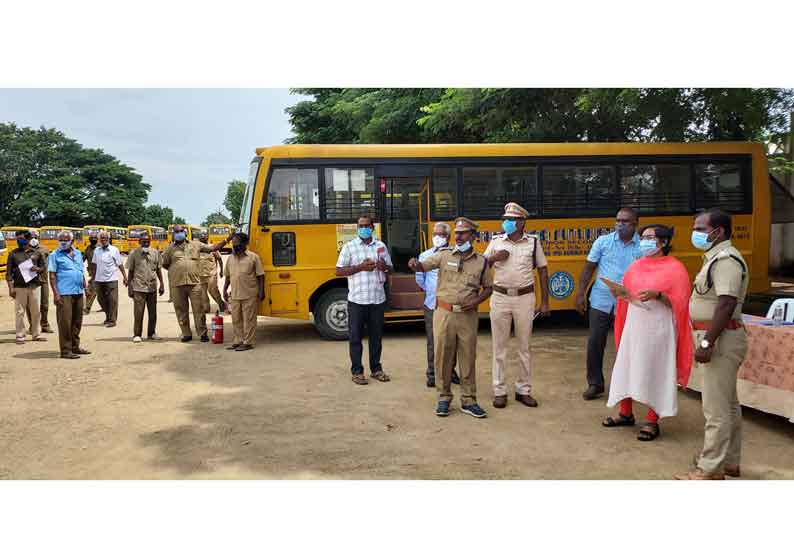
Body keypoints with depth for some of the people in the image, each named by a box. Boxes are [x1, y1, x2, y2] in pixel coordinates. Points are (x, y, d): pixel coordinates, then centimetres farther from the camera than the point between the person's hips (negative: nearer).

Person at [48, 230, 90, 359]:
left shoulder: (78, 253, 15)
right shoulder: (55, 255, -2)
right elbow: (52, 276, -6)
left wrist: (85, 287, 17)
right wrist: (55, 293, -14)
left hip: (78, 292, 6)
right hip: (64, 294, -6)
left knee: (77, 321, 12)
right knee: (65, 322, -6)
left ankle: (75, 347, 22)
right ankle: (65, 350, -1)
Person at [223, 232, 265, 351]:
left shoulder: (253, 257, -4)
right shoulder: (231, 258, 11)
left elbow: (260, 276, -5)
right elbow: (228, 276, 18)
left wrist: (261, 291, -9)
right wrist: (225, 290, 13)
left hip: (250, 295, -5)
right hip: (235, 295, 6)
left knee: (249, 320, 0)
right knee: (236, 319, 11)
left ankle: (248, 342, 8)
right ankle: (238, 341, 22)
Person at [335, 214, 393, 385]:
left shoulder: (381, 246, 10)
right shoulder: (349, 247, 0)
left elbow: (390, 269, 15)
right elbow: (339, 271, -4)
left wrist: (384, 267, -9)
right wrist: (360, 267, -15)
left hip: (378, 299, 3)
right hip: (357, 300, -3)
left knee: (376, 336, 11)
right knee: (355, 337, 2)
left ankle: (376, 369, 22)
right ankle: (357, 371, 12)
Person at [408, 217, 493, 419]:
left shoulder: (481, 261, 4)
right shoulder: (444, 255, 2)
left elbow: (488, 287, 11)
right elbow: (423, 266, -7)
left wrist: (476, 301, -7)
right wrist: (415, 264, -30)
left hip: (468, 316, 1)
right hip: (444, 313, 0)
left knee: (468, 358, 6)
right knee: (443, 356, 5)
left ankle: (468, 401, 18)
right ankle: (444, 398, 19)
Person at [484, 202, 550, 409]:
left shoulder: (533, 242, 1)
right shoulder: (496, 241, 4)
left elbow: (543, 271, 4)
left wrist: (545, 302, 2)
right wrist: (494, 258, -13)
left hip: (525, 298, 0)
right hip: (500, 297, 1)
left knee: (524, 347, 8)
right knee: (499, 346, 5)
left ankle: (523, 390, 20)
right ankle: (499, 391, 14)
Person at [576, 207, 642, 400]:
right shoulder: (603, 241, -1)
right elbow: (589, 268, 3)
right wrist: (581, 294, -1)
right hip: (601, 302, 0)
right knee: (595, 343, 4)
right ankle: (595, 384, 18)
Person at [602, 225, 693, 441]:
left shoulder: (675, 268, -6)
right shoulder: (635, 266, 10)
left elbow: (679, 303, -10)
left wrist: (657, 295, -24)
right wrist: (620, 293, -7)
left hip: (658, 330, -6)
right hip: (634, 326, 6)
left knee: (656, 372, 0)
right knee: (626, 367, 9)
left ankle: (652, 421, 11)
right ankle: (626, 413, 25)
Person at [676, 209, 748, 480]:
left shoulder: (725, 259, -17)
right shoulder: (717, 257, 15)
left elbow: (726, 304, -26)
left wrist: (707, 342, -26)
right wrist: (706, 340, 21)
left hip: (721, 338, -11)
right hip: (720, 338, 11)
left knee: (716, 407, -5)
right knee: (728, 404, 18)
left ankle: (710, 469, 2)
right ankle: (730, 461, 29)